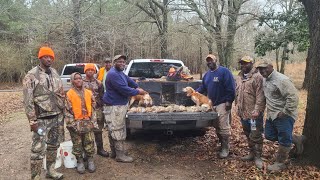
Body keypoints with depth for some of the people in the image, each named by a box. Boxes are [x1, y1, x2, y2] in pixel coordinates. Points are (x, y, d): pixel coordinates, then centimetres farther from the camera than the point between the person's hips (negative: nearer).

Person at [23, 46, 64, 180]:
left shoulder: (55, 73, 9)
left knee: (54, 145, 16)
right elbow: (28, 101, -12)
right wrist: (32, 121, -15)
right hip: (42, 119, -6)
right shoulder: (31, 76, -10)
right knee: (38, 149, -3)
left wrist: (63, 111, 12)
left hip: (57, 116, 6)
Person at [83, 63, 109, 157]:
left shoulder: (98, 83, 8)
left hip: (97, 110, 2)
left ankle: (100, 148, 20)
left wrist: (101, 107, 4)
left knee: (98, 130, 9)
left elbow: (102, 96, 9)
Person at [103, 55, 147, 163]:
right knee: (118, 131, -4)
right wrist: (137, 92, -13)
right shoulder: (113, 74, -20)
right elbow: (124, 89, -25)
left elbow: (128, 80, 26)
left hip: (120, 105, 11)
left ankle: (114, 152, 28)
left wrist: (137, 87, 11)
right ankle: (120, 155, 4)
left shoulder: (119, 73, 13)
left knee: (114, 130, 17)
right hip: (114, 107, -11)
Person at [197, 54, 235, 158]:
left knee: (223, 127, -6)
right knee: (216, 126, 14)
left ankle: (225, 149, 4)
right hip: (212, 104, 8)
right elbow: (203, 88, 20)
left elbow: (230, 88, -14)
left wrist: (229, 101, -18)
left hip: (222, 104, -8)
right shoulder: (207, 74, 15)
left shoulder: (224, 71, -9)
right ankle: (222, 145, 27)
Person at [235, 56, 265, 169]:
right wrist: (237, 106, 16)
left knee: (256, 136, -1)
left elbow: (260, 96, -18)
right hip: (243, 112, 8)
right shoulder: (239, 77, 12)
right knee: (248, 135, 18)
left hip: (254, 113, -8)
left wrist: (257, 110, -23)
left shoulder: (257, 77, -12)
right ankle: (252, 153, 33)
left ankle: (258, 156, 12)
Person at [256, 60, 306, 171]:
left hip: (284, 116, -9)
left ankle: (280, 164, 19)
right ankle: (297, 139, 30)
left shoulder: (281, 80, -21)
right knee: (269, 136, 17)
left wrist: (284, 112, -21)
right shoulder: (265, 80, 6)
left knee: (284, 141, 3)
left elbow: (293, 97, -24)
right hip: (271, 115, 9)